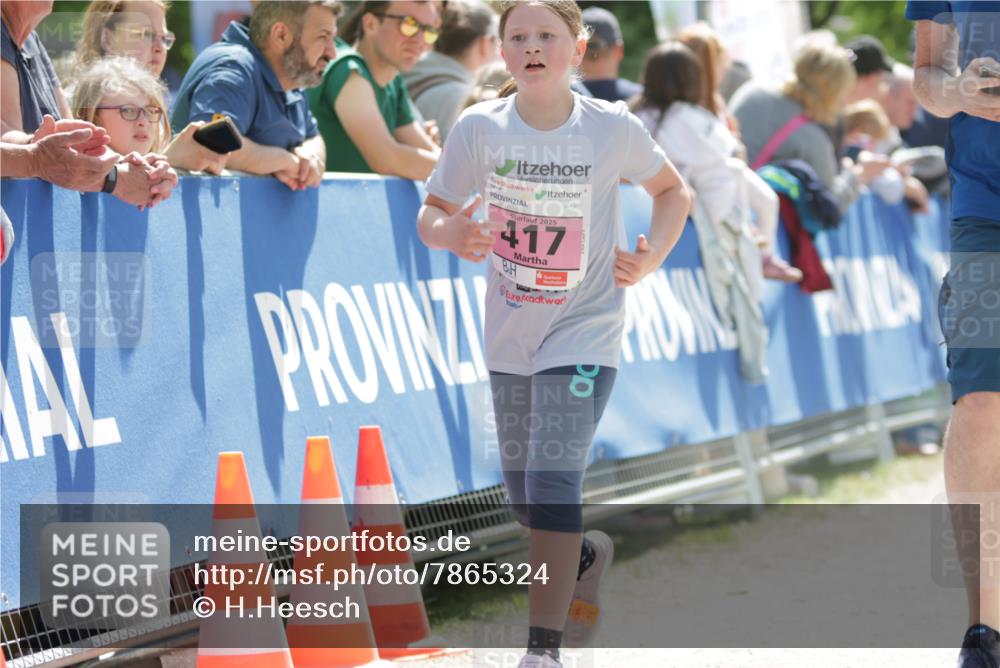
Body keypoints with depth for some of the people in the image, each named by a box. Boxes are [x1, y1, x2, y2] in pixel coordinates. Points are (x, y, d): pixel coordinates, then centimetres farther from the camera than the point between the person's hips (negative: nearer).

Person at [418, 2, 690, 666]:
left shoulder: (613, 128, -11)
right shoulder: (479, 128, -9)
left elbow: (673, 191, 6)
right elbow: (431, 212, -1)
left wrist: (651, 259, -10)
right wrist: (452, 233, -24)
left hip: (584, 331, -4)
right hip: (510, 335, 4)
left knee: (553, 480, -18)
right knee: (524, 495, 15)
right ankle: (587, 556, 48)